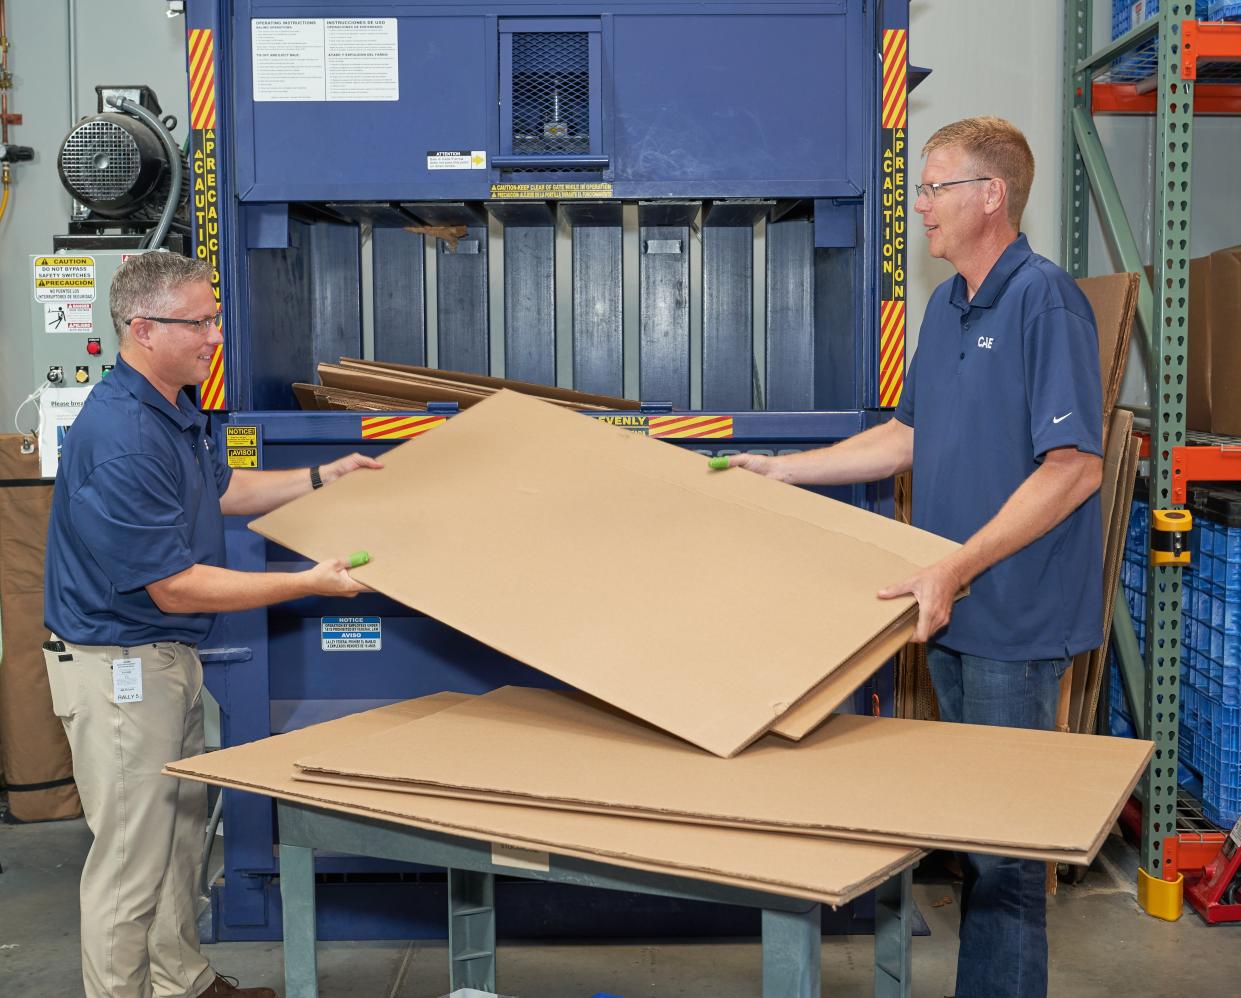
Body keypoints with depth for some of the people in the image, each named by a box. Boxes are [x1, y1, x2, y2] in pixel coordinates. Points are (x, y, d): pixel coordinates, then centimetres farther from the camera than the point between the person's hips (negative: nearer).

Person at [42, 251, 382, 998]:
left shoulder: (173, 410, 6)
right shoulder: (123, 438, -27)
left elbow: (221, 489, 25)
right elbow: (174, 586, -26)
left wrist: (321, 478, 16)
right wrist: (309, 584, -23)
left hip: (170, 656, 10)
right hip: (121, 667, -10)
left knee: (182, 832, 21)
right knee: (132, 854, 1)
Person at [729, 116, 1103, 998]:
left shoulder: (1045, 299, -16)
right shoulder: (946, 306, 12)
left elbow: (1074, 466, -23)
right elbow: (912, 436, 21)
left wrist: (957, 569, -27)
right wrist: (782, 470, 17)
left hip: (1017, 615, -9)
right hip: (954, 609, 9)